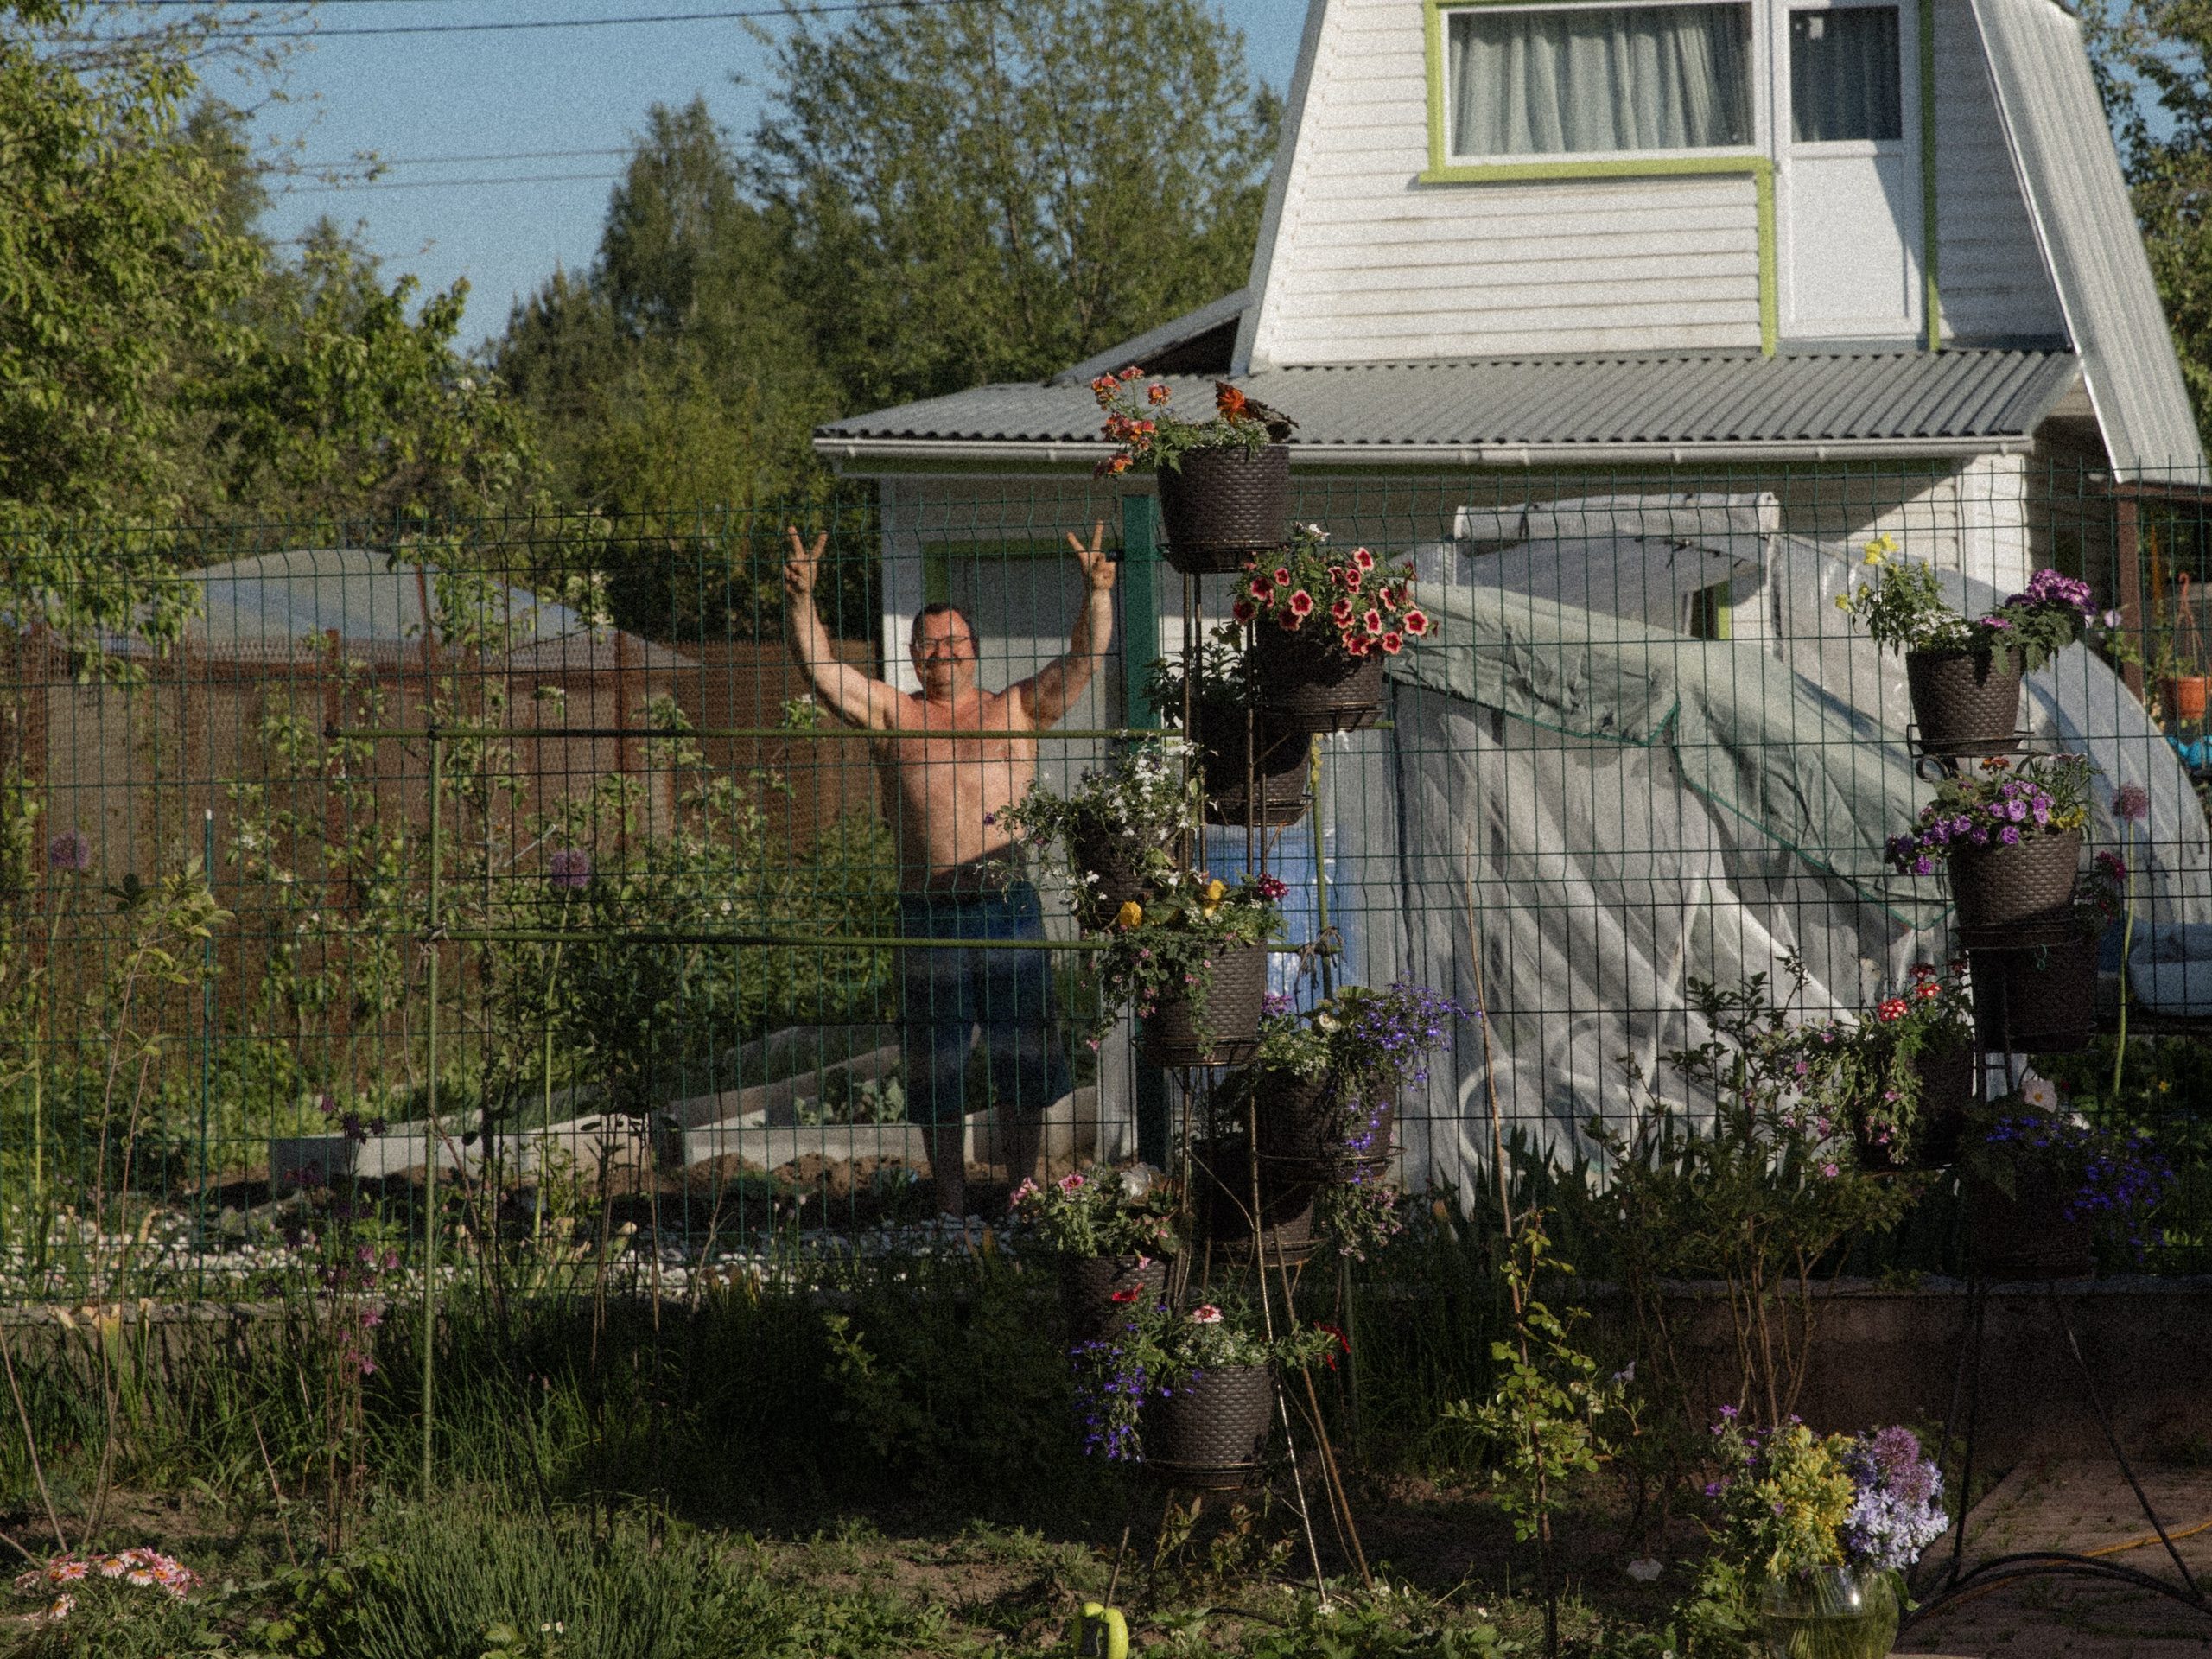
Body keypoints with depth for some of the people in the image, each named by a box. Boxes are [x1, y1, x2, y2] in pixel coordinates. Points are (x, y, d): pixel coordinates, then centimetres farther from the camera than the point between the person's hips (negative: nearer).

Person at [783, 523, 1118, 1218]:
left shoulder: (1016, 711, 10)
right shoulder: (890, 716, 10)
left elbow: (1084, 660, 3)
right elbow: (820, 670, 0)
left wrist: (1097, 592, -10)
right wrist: (802, 601, -13)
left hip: (1009, 907, 0)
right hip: (928, 916, 0)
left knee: (1023, 1064, 4)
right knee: (936, 1072, 6)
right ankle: (951, 1208, 15)